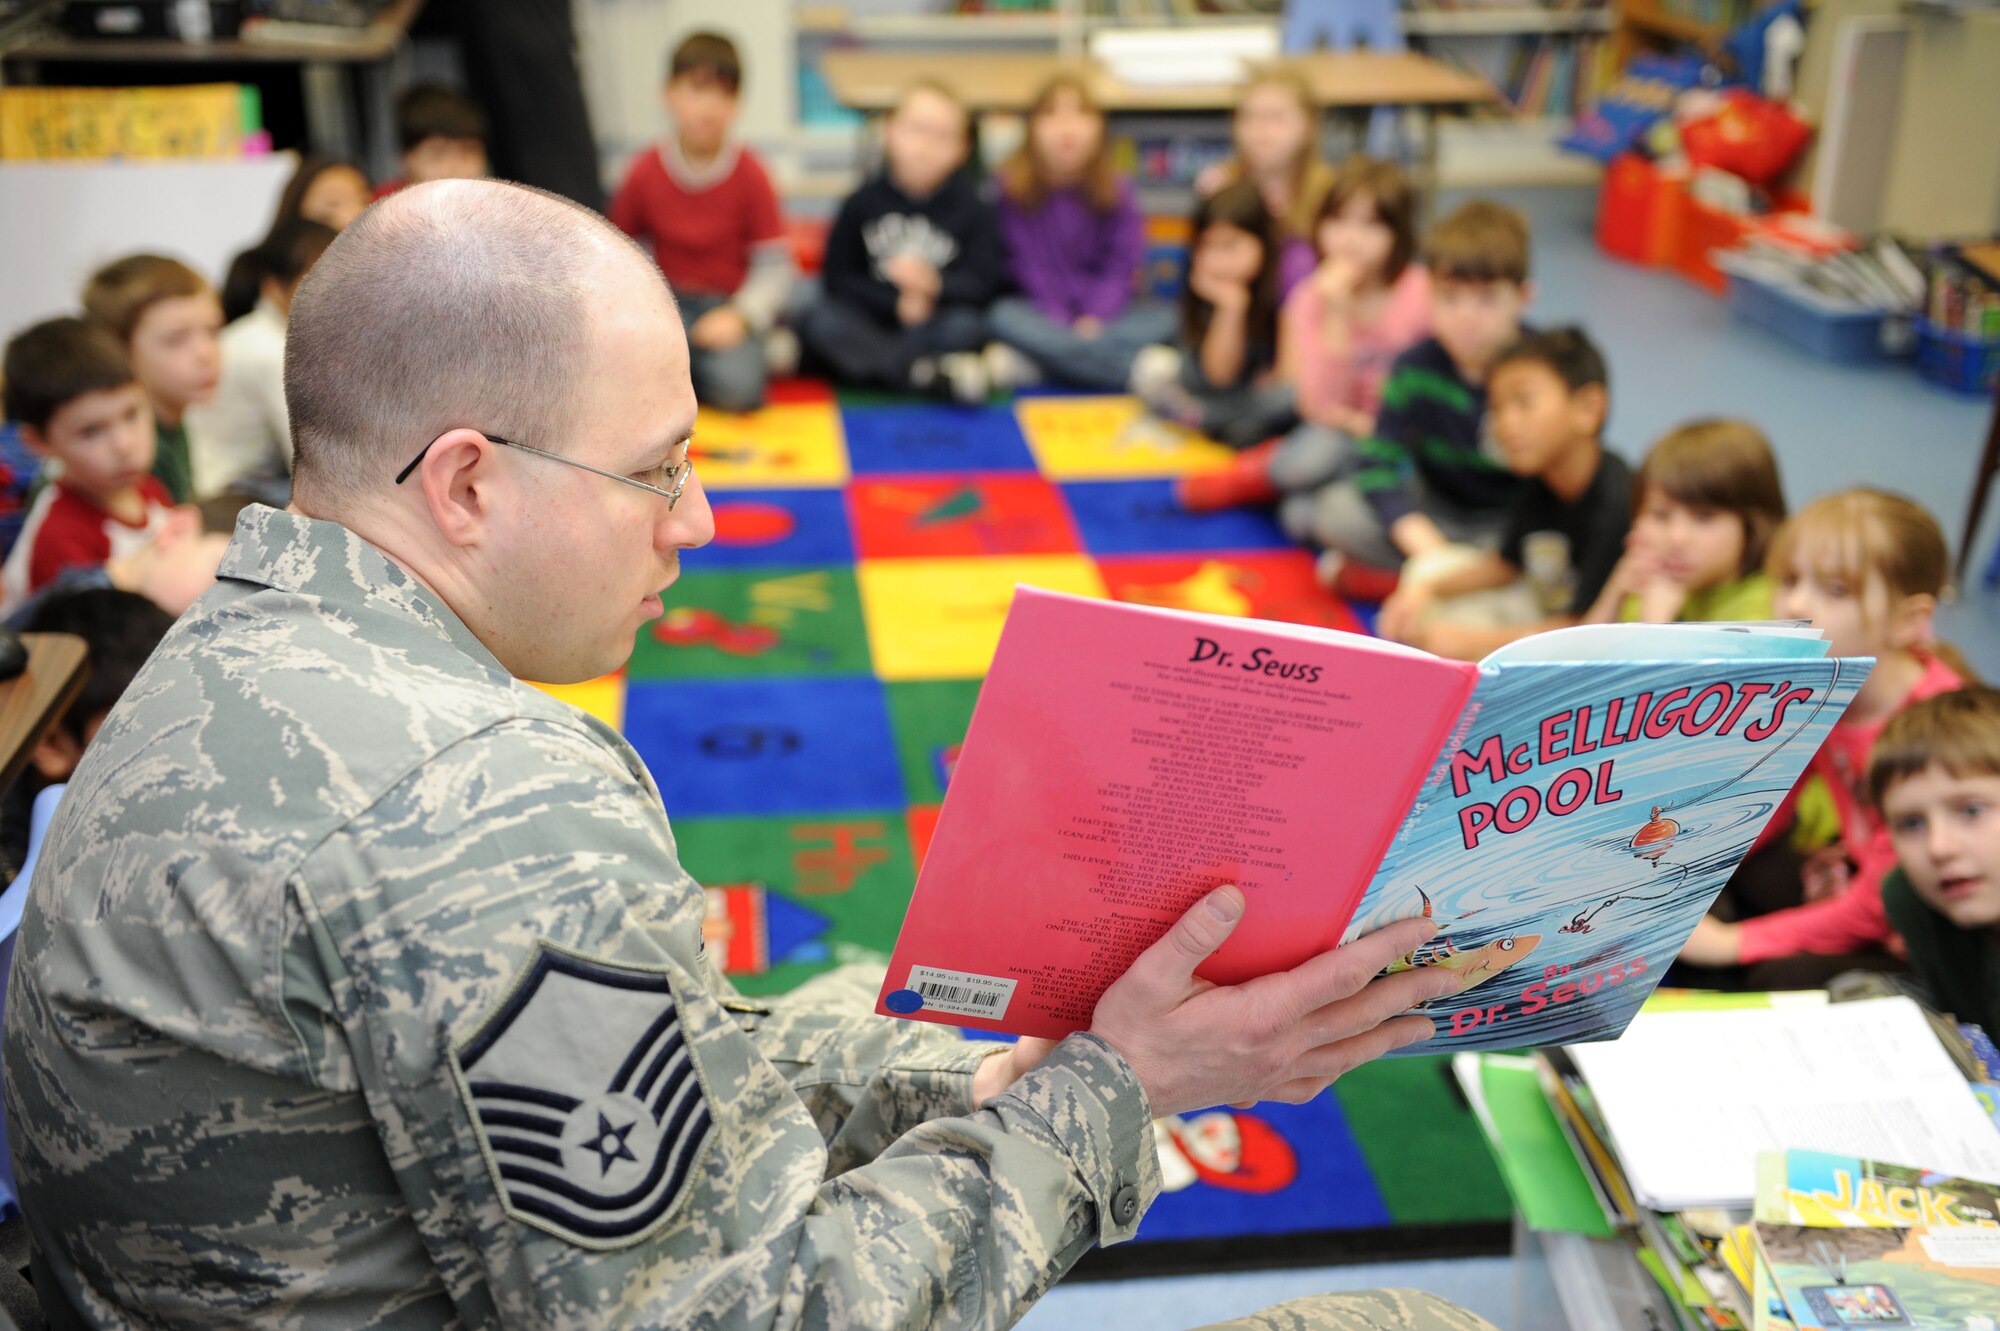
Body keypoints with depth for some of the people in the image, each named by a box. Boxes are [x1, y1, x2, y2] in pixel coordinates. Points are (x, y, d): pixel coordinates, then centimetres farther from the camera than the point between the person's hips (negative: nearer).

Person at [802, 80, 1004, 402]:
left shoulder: (971, 209, -1)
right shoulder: (862, 202, 0)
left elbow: (983, 283, -7)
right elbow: (836, 279, -1)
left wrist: (934, 286, -27)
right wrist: (897, 303, -14)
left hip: (934, 320, -1)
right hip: (869, 321, 1)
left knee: (965, 325, -32)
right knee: (820, 321, -28)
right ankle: (929, 375, -39)